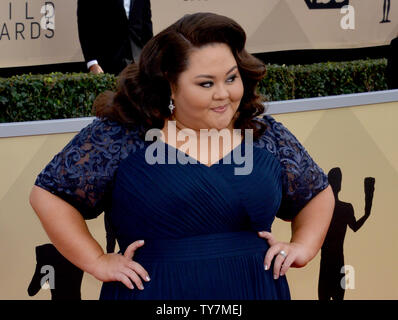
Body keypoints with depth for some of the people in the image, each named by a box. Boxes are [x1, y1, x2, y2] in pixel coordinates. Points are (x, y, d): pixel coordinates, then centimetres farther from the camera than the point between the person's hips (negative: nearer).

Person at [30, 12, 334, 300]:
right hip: (153, 291, -2)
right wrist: (98, 262, -7)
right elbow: (49, 195, -3)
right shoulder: (120, 135, -6)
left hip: (256, 291, 3)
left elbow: (319, 193, 18)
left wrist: (303, 246, 2)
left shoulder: (268, 135, 4)